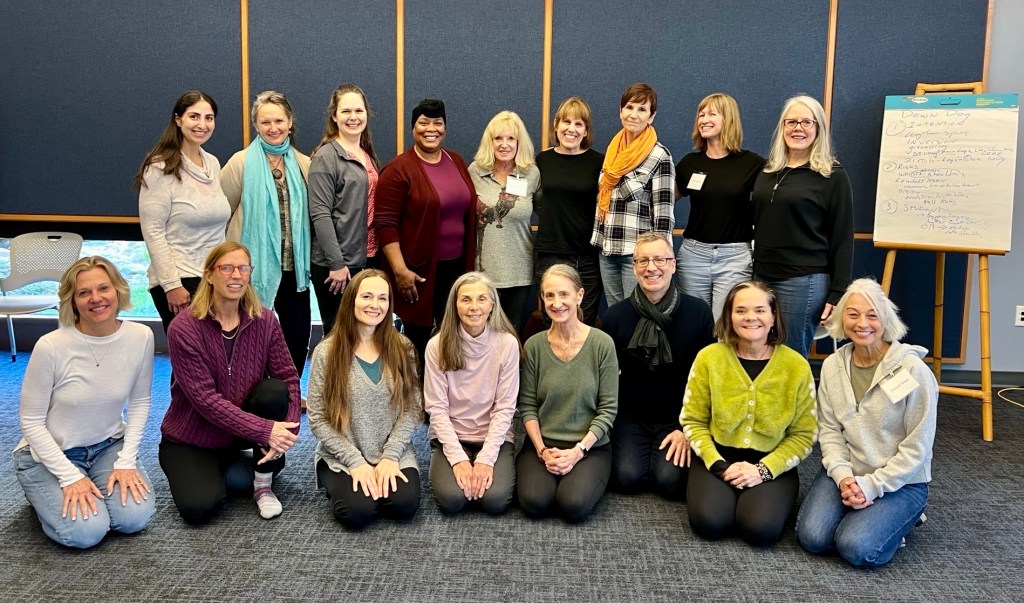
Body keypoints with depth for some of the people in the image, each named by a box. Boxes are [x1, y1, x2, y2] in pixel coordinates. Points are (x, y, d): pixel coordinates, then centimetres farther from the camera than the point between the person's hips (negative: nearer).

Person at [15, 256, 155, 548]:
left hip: (108, 446, 3)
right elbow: (30, 421, -14)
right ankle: (46, 495, 13)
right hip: (48, 454, -3)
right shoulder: (51, 346, -24)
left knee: (134, 518, -17)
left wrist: (126, 461, -9)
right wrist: (70, 477, -18)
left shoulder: (141, 337, -14)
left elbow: (139, 402, -1)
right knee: (86, 531, -20)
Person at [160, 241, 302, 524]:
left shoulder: (264, 320, -8)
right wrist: (266, 431, -29)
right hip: (191, 438, -3)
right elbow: (205, 399, -24)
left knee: (275, 391, -27)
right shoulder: (184, 328, -20)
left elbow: (288, 378, -10)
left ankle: (263, 485, -8)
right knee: (200, 507, -26)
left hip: (243, 429, 4)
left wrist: (288, 430, -27)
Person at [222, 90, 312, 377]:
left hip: (293, 270, 4)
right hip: (254, 271, -3)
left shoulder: (304, 165, 6)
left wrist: (306, 261, 9)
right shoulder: (241, 163, -3)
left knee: (298, 338, 9)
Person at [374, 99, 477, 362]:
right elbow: (385, 223, -14)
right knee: (417, 338, 6)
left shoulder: (456, 161, 10)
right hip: (419, 271, -6)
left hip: (457, 266, 6)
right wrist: (400, 270, -19)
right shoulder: (398, 169, -9)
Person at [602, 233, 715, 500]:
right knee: (627, 478, -18)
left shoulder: (698, 312, -9)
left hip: (677, 418, 0)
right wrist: (610, 423, -2)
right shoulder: (615, 316, -6)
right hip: (630, 417, 1)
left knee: (670, 480, -19)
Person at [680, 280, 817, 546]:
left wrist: (764, 469, -14)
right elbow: (692, 421, 0)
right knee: (709, 523, -24)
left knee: (761, 529, -24)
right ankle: (722, 492, 10)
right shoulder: (709, 357, -5)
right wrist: (718, 464, -15)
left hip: (772, 465, 0)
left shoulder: (796, 366, -5)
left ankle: (758, 497, 10)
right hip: (717, 458, 0)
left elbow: (804, 434, -1)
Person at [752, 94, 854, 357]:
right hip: (762, 277, 5)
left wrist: (838, 294, -10)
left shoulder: (833, 176, -3)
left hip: (803, 282, -5)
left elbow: (842, 239, -5)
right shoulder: (767, 171, 12)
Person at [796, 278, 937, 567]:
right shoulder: (832, 365, 0)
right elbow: (829, 431, 0)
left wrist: (872, 486, -17)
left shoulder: (913, 370, -14)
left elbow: (918, 446, -13)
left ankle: (900, 516, 8)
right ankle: (860, 511, 12)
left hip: (900, 481, -3)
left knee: (856, 548, -23)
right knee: (812, 537, -18)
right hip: (847, 473, 4)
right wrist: (843, 476, -16)